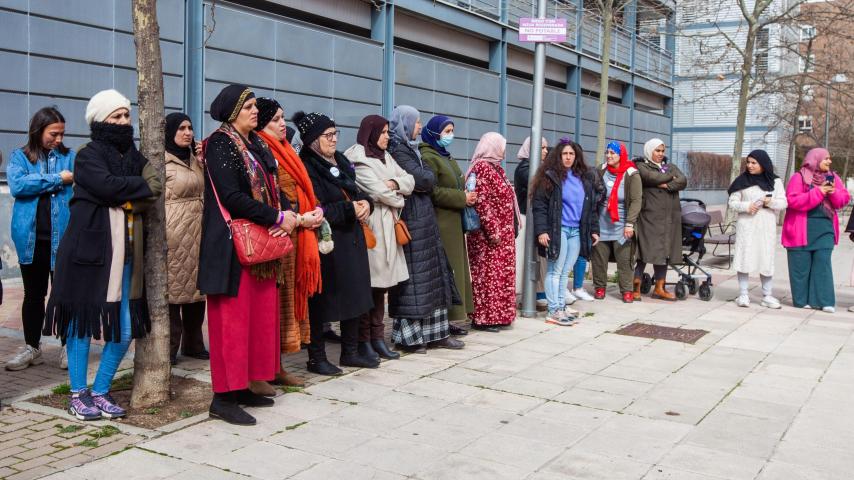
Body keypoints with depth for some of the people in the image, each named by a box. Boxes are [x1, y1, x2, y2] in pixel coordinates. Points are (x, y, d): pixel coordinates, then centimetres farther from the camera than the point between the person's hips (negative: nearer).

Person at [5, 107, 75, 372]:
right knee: (33, 294, 12)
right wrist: (58, 179, -12)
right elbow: (17, 185, -13)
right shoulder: (20, 157, 5)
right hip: (31, 238, 1)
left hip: (63, 237, -1)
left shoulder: (69, 157, 5)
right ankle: (32, 347, 23)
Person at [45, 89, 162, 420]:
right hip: (89, 250, -5)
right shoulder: (88, 155, -1)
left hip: (126, 253, 5)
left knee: (126, 328, 1)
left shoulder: (133, 155, 16)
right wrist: (139, 185, -6)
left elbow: (155, 188, 6)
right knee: (82, 319, 2)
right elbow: (107, 185, -19)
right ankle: (78, 394, 15)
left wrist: (124, 197, -9)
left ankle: (100, 391, 16)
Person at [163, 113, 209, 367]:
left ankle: (193, 343, 18)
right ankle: (169, 347, 4)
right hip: (174, 231, -7)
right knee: (172, 287, -4)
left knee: (196, 285, 9)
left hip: (197, 230, 7)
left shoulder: (195, 159, 17)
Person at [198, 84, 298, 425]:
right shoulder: (220, 145, -9)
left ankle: (241, 387, 19)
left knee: (259, 316, 9)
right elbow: (231, 196, -19)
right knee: (233, 318, -6)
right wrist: (277, 218, -16)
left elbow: (272, 186, 15)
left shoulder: (256, 145, 16)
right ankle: (223, 397, 0)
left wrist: (288, 213, -6)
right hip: (233, 243, -8)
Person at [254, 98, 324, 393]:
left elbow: (301, 191, 21)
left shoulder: (284, 153, 19)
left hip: (294, 236, 9)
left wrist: (315, 210, 3)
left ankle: (276, 366, 19)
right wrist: (299, 218, -15)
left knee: (288, 297, 11)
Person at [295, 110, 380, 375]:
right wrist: (350, 209, -16)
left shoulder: (342, 161, 14)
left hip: (351, 239, 8)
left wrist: (365, 203, -5)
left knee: (354, 295, 12)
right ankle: (316, 358, 12)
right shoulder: (307, 168, -11)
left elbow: (358, 192, 18)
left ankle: (350, 352, 24)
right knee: (321, 299, 0)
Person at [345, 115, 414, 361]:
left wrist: (394, 183, -7)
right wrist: (398, 199, 4)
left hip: (388, 227, 8)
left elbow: (409, 181, 14)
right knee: (367, 284, -5)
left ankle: (377, 337, 15)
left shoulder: (385, 157, 20)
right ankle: (363, 340, 2)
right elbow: (378, 192, -14)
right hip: (369, 226, -8)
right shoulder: (358, 159, -7)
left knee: (381, 285, 9)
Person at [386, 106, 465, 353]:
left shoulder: (408, 148, 19)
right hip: (411, 219, -10)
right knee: (413, 277, -4)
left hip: (422, 218, 10)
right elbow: (423, 180, -17)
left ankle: (435, 332, 15)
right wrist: (429, 175, 2)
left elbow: (427, 182, 18)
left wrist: (425, 177, -1)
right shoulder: (398, 151, -12)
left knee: (432, 276, 10)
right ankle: (408, 335, 4)